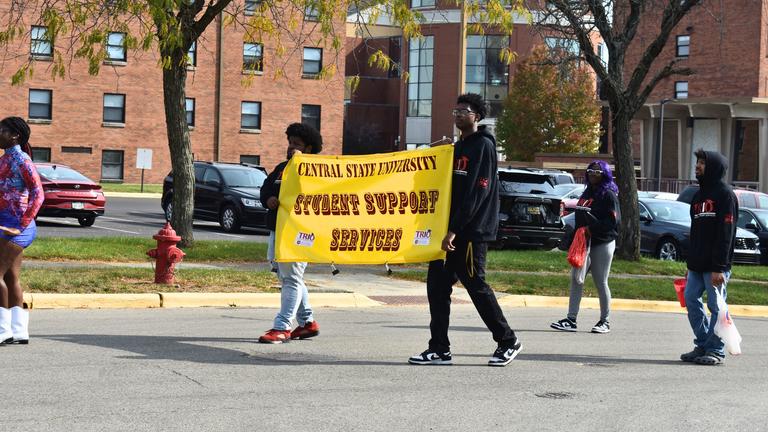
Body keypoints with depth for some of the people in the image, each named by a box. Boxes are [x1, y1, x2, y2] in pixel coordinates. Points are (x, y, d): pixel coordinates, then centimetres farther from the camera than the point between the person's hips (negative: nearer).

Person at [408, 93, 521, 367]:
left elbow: (476, 192, -17)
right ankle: (439, 349, 7)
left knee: (475, 285, -3)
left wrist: (455, 229, -22)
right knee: (436, 285, 3)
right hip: (450, 231, 9)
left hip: (472, 232, -9)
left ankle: (508, 342, 12)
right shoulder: (458, 147, 18)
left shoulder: (483, 146, -9)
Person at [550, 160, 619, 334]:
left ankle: (605, 321, 12)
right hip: (584, 243, 7)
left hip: (602, 244, -7)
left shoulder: (608, 195, -6)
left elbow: (612, 222, -15)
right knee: (576, 279, 0)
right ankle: (571, 319, 1)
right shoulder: (586, 193, 15)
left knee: (601, 283, 0)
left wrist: (591, 222, -24)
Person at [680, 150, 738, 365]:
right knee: (691, 300, 6)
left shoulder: (725, 194, -8)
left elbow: (725, 233, -15)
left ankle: (716, 350, 4)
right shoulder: (700, 194, 18)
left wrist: (719, 267, -20)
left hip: (715, 266, -8)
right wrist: (690, 262, 16)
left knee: (716, 306, -3)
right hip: (697, 264, 8)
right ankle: (703, 345, 17)